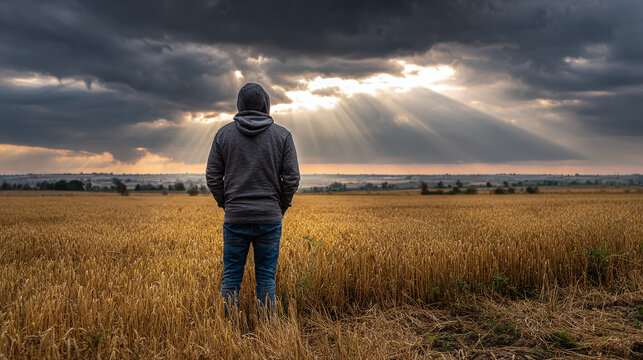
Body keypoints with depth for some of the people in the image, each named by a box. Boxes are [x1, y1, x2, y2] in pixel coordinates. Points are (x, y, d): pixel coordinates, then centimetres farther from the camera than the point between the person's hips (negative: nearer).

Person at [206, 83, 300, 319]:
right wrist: (281, 208, 9)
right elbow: (292, 178, -4)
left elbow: (213, 176, 1)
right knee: (266, 278, 7)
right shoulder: (282, 135, 0)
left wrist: (226, 204, 13)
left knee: (231, 276, 10)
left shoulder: (224, 133, 2)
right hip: (269, 219, 0)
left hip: (235, 217, 1)